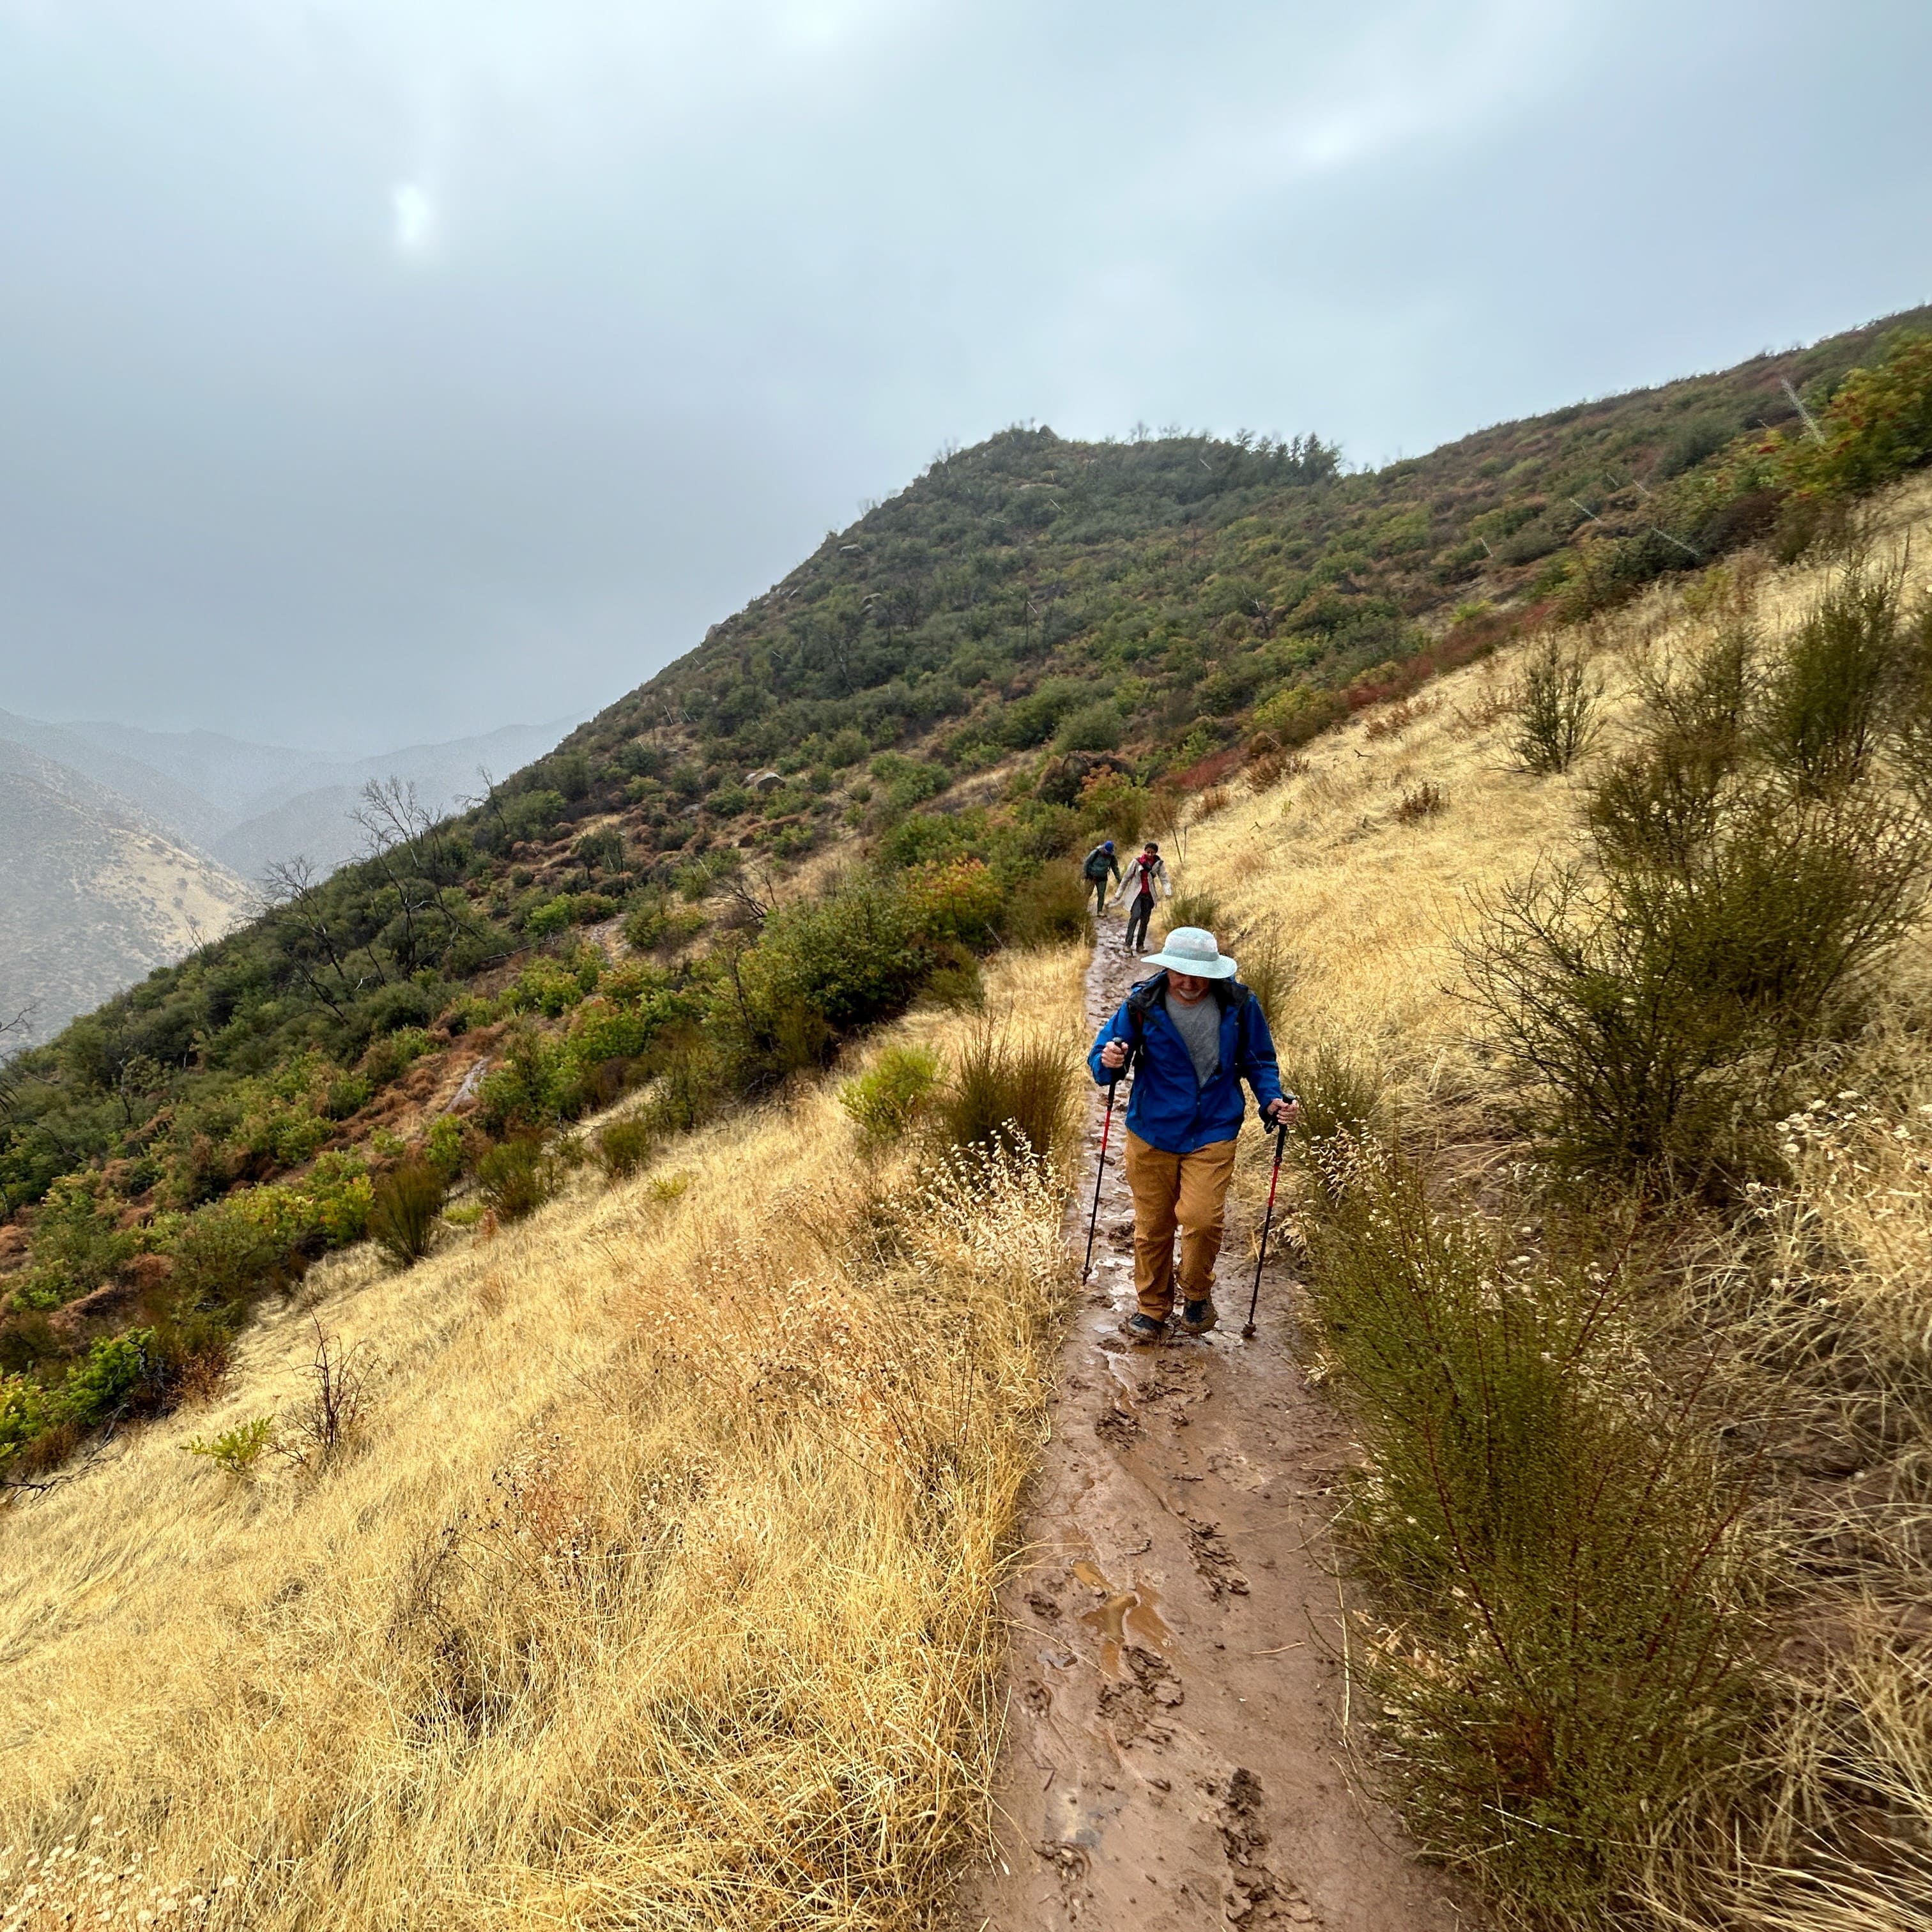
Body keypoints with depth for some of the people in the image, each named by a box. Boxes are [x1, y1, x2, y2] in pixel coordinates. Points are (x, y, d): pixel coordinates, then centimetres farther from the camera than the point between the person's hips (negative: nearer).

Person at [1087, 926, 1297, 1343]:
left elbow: (1258, 1061, 7)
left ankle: (1197, 1292, 18)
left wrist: (1272, 1099, -10)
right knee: (1152, 1225, 11)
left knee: (1201, 1218, -14)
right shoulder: (1143, 1005, -9)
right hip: (1152, 1134, 1)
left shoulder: (1239, 1005, -8)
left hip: (1213, 1133, -1)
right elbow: (1102, 1052, -3)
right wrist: (1108, 1062, -27)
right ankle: (1152, 1306, 34)